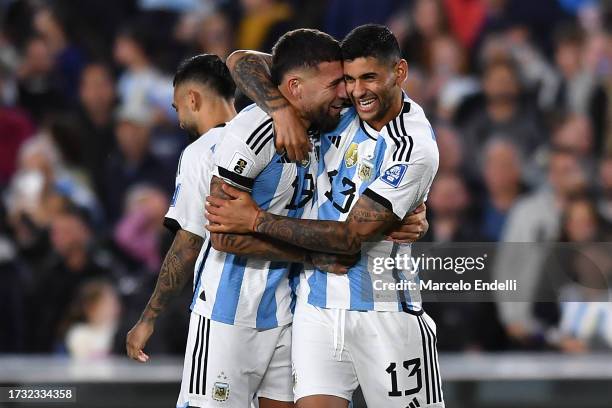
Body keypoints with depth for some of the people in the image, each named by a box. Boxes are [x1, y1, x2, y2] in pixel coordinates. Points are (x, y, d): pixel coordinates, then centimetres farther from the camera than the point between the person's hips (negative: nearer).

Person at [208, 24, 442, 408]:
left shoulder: (416, 148, -15)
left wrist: (257, 220, -14)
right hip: (317, 306, 4)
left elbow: (351, 236, -17)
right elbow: (244, 63, 4)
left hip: (383, 314, -4)